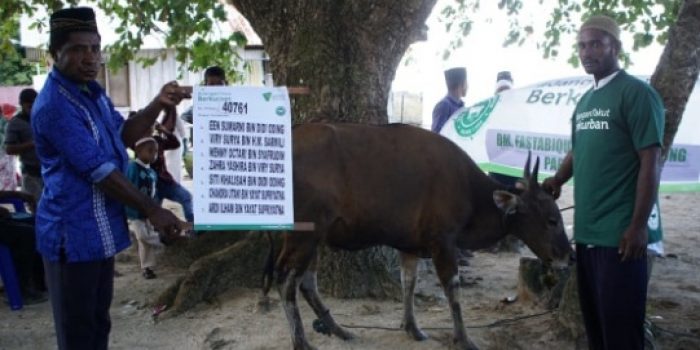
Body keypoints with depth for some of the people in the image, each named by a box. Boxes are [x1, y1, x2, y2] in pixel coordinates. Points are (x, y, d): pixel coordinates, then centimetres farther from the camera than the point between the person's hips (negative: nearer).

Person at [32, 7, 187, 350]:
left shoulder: (90, 90, 9)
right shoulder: (54, 106, -22)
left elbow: (124, 135, 14)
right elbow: (99, 171, -23)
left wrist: (157, 105, -3)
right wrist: (152, 210, -18)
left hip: (98, 230, 9)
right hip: (74, 234, -9)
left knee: (98, 322, 20)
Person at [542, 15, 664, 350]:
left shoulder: (636, 93, -8)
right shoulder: (584, 101, 14)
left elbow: (650, 161, -12)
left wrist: (638, 225, -16)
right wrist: (557, 180, 4)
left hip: (620, 231, -8)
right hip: (586, 228, 8)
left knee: (619, 322, -1)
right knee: (593, 316, 16)